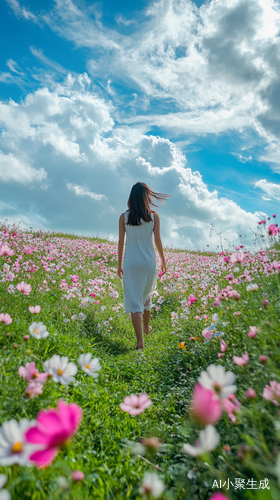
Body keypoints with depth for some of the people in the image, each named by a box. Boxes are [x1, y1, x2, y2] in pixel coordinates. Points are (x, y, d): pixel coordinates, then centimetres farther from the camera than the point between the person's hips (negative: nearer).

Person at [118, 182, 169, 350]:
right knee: (147, 296, 23)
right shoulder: (154, 216, -4)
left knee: (134, 301, 0)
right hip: (149, 262, 1)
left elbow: (121, 242, -1)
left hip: (131, 262, -1)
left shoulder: (124, 217, -2)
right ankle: (147, 327, 41)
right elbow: (158, 240, -3)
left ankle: (140, 340, -7)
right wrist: (163, 261, 9)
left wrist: (119, 265, 7)